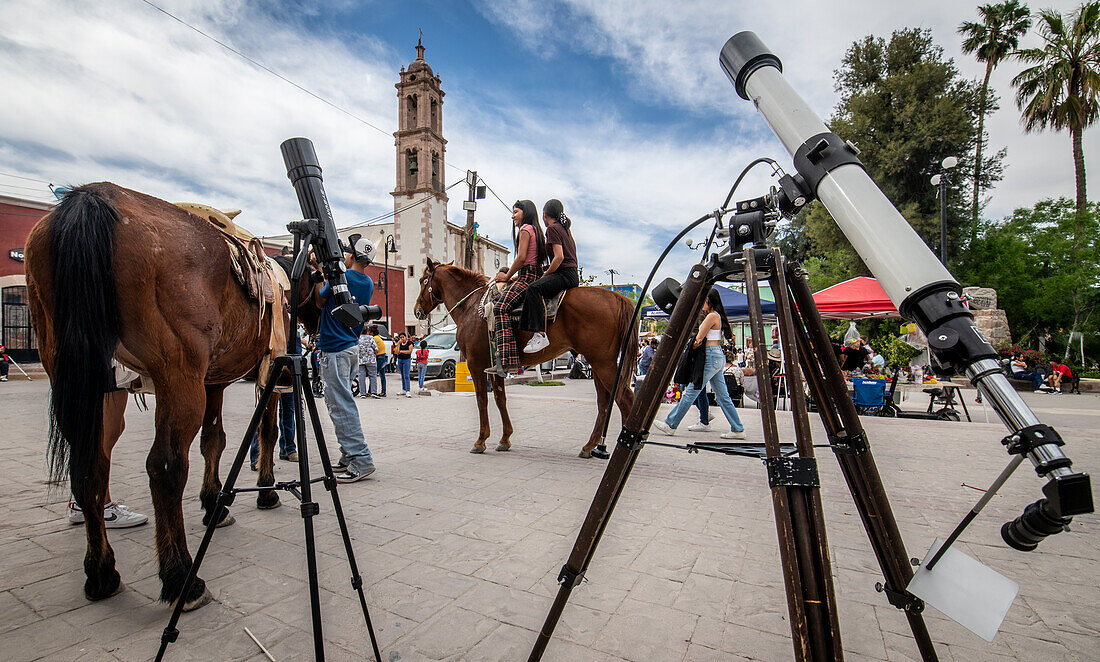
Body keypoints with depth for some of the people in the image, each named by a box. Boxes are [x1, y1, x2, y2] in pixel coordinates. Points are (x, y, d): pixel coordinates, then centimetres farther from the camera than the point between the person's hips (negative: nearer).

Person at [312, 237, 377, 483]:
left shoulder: (341, 275, -12)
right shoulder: (368, 283, 10)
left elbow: (320, 302, 2)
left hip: (336, 349, -8)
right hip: (353, 346, 8)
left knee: (341, 405, -7)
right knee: (337, 402, 17)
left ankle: (361, 461, -7)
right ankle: (349, 456, 21)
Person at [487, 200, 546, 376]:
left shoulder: (525, 229, -3)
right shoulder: (536, 231, 27)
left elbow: (521, 258, -15)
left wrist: (507, 276, -3)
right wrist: (512, 278, 20)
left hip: (527, 277, -11)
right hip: (534, 277, 11)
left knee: (501, 306, -27)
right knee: (497, 301, 19)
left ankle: (506, 360, -39)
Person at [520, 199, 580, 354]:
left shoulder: (552, 228, -6)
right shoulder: (565, 229, 22)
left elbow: (559, 257, -18)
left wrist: (545, 275, -10)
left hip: (564, 274, -10)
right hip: (573, 275, 10)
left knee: (533, 288, -30)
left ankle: (540, 334, -41)